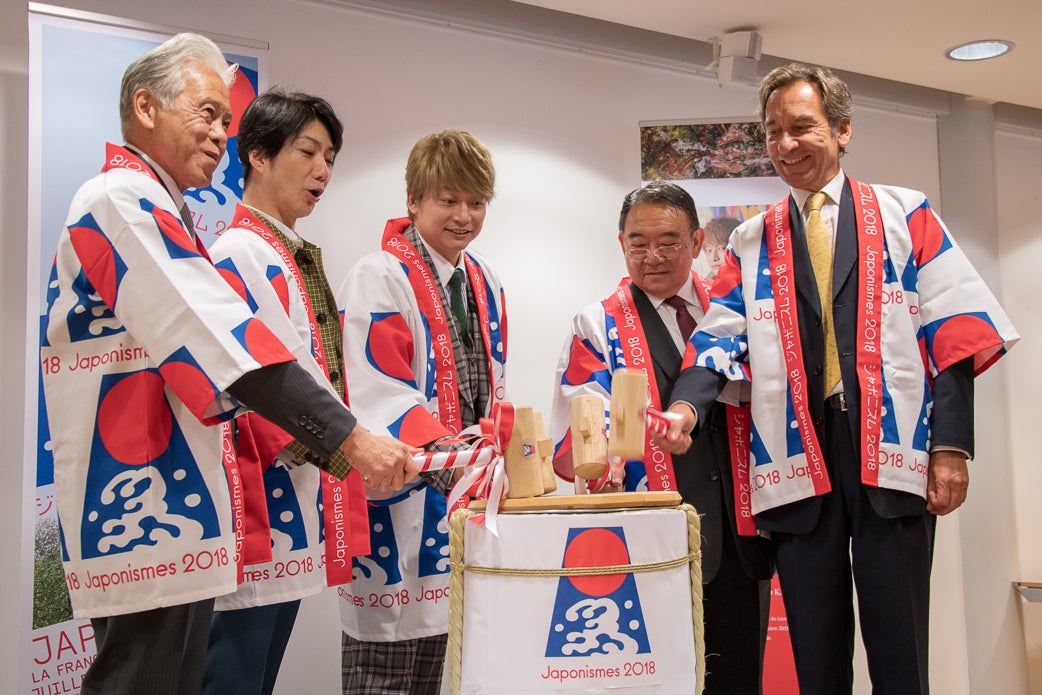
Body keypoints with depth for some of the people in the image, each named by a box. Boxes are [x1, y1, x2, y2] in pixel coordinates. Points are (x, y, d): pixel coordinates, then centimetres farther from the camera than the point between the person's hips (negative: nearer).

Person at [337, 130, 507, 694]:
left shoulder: (484, 281, 13)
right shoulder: (378, 277, -10)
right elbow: (378, 392, -19)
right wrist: (437, 448, -32)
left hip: (463, 486, 7)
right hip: (397, 489, -7)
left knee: (435, 645, 16)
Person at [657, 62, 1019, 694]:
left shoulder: (905, 214, 7)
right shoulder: (752, 243, 13)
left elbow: (954, 334, 1)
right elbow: (720, 340, 4)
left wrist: (952, 445, -7)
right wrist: (687, 407, -16)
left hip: (892, 455, -2)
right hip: (797, 462, 2)